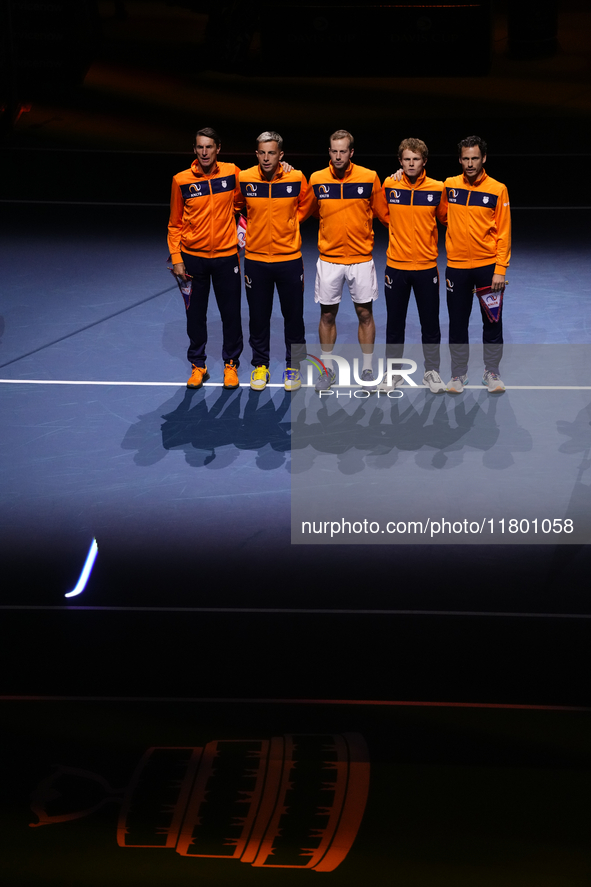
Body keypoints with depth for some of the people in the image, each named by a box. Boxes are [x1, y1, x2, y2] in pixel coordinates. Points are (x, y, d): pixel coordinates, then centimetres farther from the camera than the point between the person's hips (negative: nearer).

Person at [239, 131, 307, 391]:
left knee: (293, 316, 6)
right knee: (258, 316, 8)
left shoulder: (296, 178, -8)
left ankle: (293, 365, 21)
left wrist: (290, 224, 8)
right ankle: (260, 365, 23)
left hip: (289, 258, -1)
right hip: (255, 259, 1)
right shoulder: (244, 179, -6)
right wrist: (247, 228, 7)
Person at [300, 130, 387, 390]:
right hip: (328, 259, 1)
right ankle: (327, 370, 19)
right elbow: (303, 212, 12)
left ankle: (367, 369, 16)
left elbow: (384, 213, 5)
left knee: (365, 313, 5)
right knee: (327, 314, 6)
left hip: (361, 259, -1)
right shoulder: (316, 179, -1)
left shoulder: (369, 178, -5)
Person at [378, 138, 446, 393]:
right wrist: (401, 230, 8)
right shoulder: (389, 186, -2)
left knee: (430, 322, 6)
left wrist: (425, 235, 6)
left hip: (426, 266, -1)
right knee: (395, 322, 8)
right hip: (396, 265, 1)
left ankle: (432, 372, 18)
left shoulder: (437, 188, -5)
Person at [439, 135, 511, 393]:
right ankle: (459, 374, 19)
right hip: (456, 265, 2)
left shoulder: (498, 189, -5)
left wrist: (500, 270, -9)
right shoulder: (449, 185, 1)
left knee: (492, 322, 5)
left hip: (488, 265, -1)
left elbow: (504, 232, -5)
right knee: (457, 323, 7)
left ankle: (491, 372, 19)